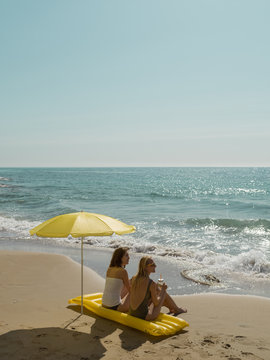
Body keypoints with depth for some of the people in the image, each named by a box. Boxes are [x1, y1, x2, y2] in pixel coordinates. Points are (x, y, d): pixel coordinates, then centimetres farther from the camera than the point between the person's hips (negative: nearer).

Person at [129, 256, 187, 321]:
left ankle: (172, 309, 49)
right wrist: (162, 290, 5)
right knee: (164, 293, 11)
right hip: (144, 317, -6)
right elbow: (156, 303, -9)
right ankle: (177, 309, 37)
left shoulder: (133, 279, -3)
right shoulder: (151, 283, -20)